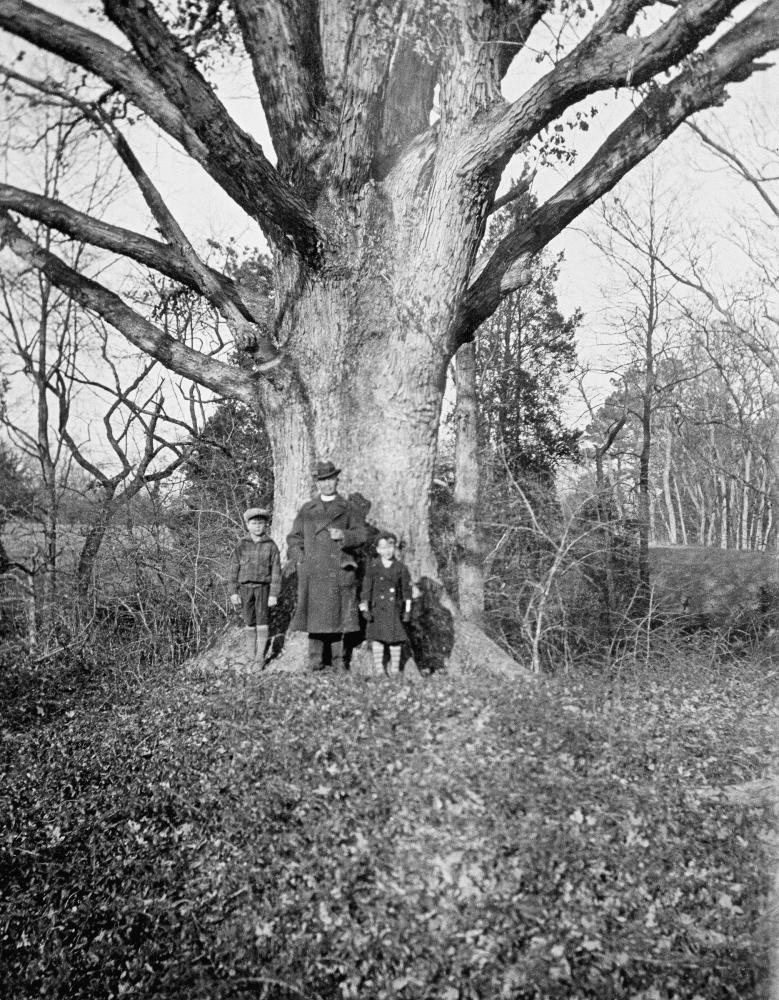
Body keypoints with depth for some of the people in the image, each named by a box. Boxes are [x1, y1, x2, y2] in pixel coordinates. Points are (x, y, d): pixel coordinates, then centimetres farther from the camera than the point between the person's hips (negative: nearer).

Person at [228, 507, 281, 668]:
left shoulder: (271, 546, 1)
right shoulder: (241, 546, 4)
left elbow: (276, 571, 1)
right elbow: (234, 570, 6)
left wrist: (274, 594, -4)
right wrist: (233, 592, 0)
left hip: (263, 587, -1)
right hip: (245, 587, 2)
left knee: (261, 620, -7)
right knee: (249, 622, 6)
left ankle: (260, 656, -1)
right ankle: (250, 654, 17)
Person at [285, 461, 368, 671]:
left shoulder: (349, 509, 11)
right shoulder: (307, 510, 16)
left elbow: (362, 535, 2)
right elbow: (294, 537, 16)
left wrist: (344, 535, -16)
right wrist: (297, 555, -1)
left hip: (340, 569, -1)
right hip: (313, 570, 1)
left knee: (338, 613, -1)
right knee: (314, 614, -1)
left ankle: (338, 659, 6)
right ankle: (315, 660, 5)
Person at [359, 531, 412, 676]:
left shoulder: (401, 568, 1)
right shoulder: (373, 566, -1)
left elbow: (406, 589, 6)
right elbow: (366, 587, 0)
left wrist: (407, 609, 4)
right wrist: (365, 607, -4)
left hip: (395, 608, 1)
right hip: (377, 608, -1)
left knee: (396, 638, 4)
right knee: (377, 637, 0)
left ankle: (395, 669, 15)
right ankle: (378, 668, 10)